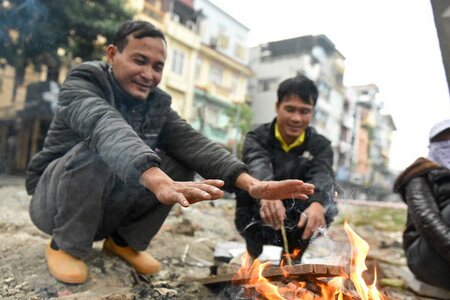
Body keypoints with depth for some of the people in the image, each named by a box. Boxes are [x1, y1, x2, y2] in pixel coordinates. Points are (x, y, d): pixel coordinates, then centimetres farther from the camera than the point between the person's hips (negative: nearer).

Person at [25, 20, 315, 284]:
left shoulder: (157, 103, -3)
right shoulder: (82, 84, -19)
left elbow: (193, 143, -19)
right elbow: (107, 129, -41)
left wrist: (251, 183, -35)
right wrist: (158, 181, -61)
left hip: (109, 206, 5)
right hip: (53, 200, -4)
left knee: (181, 165, -16)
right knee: (96, 152, -34)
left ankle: (124, 240, 2)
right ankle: (66, 245, -10)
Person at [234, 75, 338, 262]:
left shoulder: (320, 145, -1)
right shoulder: (257, 138, -6)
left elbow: (322, 176, -23)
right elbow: (258, 167, -29)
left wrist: (317, 203, -46)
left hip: (299, 223, 2)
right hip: (257, 222, -1)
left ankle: (293, 255, -8)